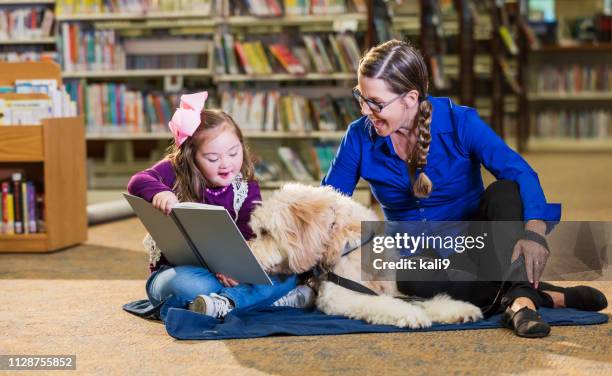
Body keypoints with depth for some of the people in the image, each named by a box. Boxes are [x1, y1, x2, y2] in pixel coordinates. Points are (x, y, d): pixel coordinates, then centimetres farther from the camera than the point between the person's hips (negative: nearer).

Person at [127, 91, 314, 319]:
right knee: (189, 284, -40)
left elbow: (249, 236, -15)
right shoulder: (175, 173, -5)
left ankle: (225, 301, -39)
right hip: (175, 272, -2)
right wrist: (159, 192, -48)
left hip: (225, 273, 3)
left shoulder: (246, 190, -1)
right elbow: (138, 181, -24)